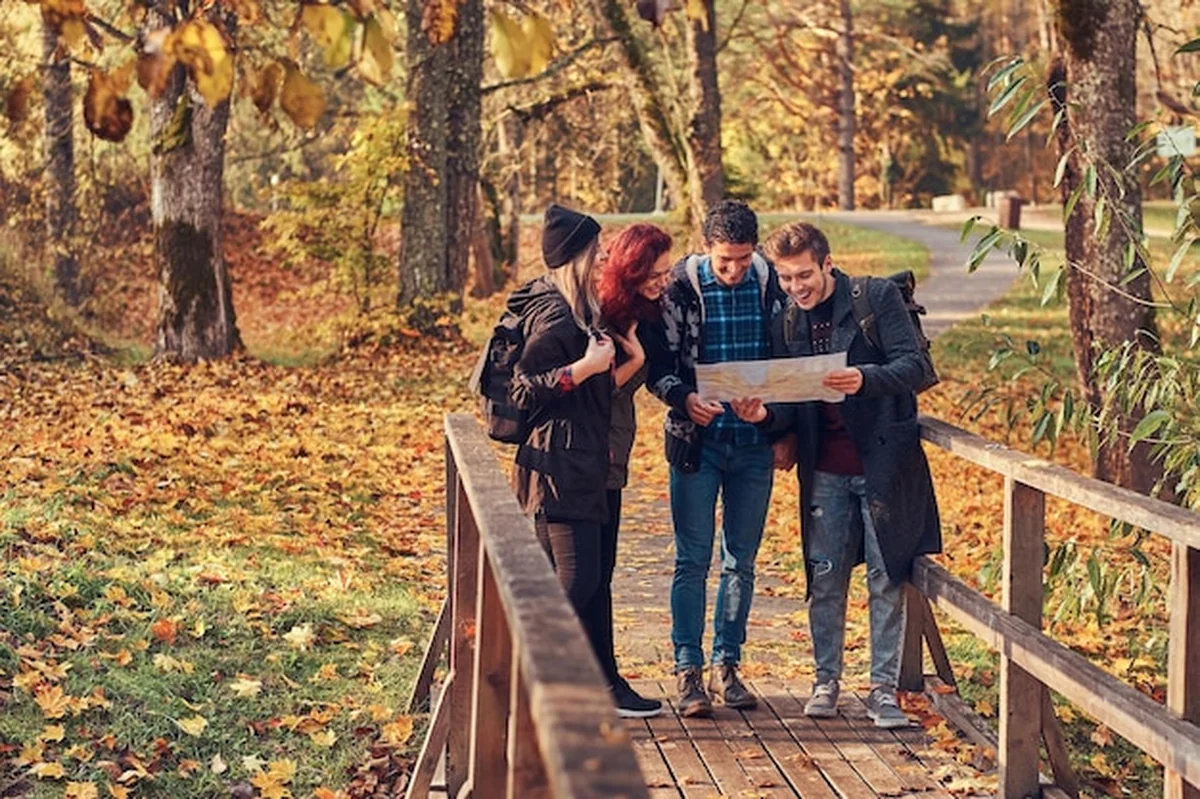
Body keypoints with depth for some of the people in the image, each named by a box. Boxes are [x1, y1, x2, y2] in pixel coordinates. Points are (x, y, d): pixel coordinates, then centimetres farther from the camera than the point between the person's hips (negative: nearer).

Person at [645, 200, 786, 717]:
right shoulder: (680, 287, -7)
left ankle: (727, 665, 20)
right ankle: (688, 670, 8)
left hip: (754, 443, 2)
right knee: (693, 559, 0)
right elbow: (658, 364, -5)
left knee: (741, 560, 9)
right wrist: (684, 399, -24)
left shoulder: (771, 284, 0)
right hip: (697, 441, -2)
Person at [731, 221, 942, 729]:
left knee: (886, 579, 1)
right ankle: (826, 680, 19)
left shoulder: (878, 299, -5)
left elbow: (914, 366, -13)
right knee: (825, 579, 6)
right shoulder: (786, 326, 8)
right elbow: (792, 407, 9)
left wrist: (866, 378, -32)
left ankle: (883, 688, 9)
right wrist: (763, 415, -14)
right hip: (825, 471, 3)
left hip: (883, 462, -3)